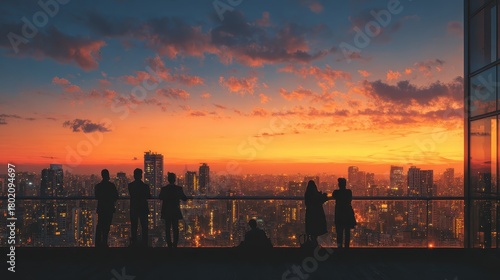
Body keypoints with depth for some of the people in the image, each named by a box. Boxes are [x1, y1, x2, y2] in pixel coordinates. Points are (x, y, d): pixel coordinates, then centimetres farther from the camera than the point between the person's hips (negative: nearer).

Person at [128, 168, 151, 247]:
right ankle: (144, 243, 5)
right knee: (144, 226, 7)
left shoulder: (130, 185, -7)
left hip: (133, 209, 1)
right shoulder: (145, 186, -12)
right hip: (143, 209, -1)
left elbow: (130, 195, 6)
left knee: (134, 227, 9)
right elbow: (148, 196, -1)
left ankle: (134, 242, 10)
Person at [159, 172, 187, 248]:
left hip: (166, 212, 0)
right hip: (176, 212, 0)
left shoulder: (164, 189, -8)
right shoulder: (178, 188, -10)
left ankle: (169, 244, 7)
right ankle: (175, 244, 0)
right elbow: (184, 198, -2)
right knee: (175, 228, 7)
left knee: (168, 228, 9)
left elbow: (160, 197, 9)